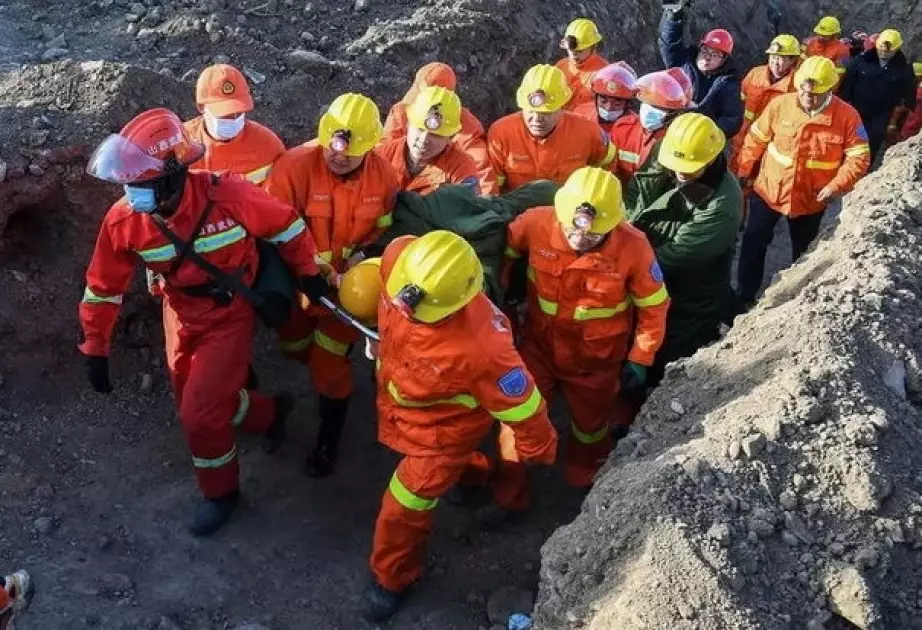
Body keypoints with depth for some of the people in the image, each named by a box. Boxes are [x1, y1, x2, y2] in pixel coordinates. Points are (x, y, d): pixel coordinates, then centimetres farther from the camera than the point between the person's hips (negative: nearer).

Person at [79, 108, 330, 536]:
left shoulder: (229, 196, -31)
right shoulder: (123, 220, -20)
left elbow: (285, 225, -12)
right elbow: (103, 287, -6)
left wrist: (308, 273, -4)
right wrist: (95, 349, -3)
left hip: (230, 316, -4)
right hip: (181, 316, 5)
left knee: (200, 415, -5)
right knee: (195, 401, 17)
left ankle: (221, 492, 23)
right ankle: (271, 413, 44)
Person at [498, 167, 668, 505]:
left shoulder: (633, 247, -29)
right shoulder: (536, 223, -26)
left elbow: (653, 306, -13)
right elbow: (502, 249, -3)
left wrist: (641, 359, -5)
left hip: (596, 357, 0)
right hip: (539, 344, 1)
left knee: (590, 421, 25)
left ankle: (585, 480, 57)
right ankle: (508, 491, 38)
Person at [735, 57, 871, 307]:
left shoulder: (846, 115, -18)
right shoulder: (780, 104, -15)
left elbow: (859, 156, -13)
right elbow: (756, 138, -3)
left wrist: (836, 186, -22)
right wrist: (744, 170, 2)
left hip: (812, 199, 0)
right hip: (769, 190, 1)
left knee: (803, 250, 20)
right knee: (753, 243, 10)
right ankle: (745, 296, 27)